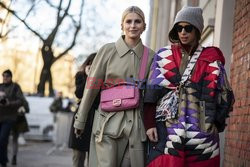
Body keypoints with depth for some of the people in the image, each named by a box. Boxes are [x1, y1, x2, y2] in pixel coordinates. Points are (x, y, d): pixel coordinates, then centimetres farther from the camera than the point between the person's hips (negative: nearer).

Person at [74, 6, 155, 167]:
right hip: (109, 122, -2)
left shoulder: (151, 56, 6)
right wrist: (80, 120, 6)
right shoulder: (108, 50, 0)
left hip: (137, 124, 2)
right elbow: (92, 86, 3)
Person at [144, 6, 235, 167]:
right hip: (166, 129, 0)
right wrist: (150, 123, -3)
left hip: (201, 131, 0)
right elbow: (151, 93, 5)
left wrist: (216, 124, 2)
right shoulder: (163, 56, 8)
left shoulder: (212, 59, 7)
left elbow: (223, 95, 9)